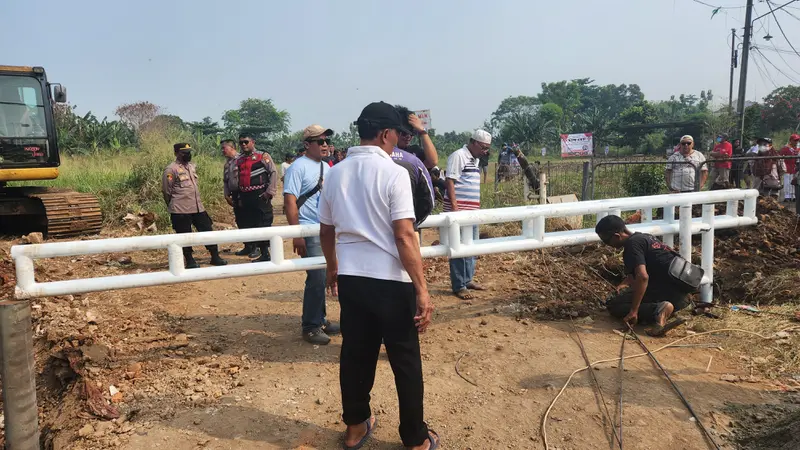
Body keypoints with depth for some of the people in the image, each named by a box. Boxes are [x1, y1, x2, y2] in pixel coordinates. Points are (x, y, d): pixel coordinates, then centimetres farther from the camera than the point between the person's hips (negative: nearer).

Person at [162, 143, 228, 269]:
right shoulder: (171, 169, -11)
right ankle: (189, 261, 16)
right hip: (181, 211, -7)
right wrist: (173, 206, 2)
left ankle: (215, 257, 17)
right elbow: (166, 191, -8)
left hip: (198, 207, 7)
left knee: (207, 231, 8)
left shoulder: (192, 166, 13)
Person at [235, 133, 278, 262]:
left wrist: (270, 192, -15)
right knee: (248, 225, 10)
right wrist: (240, 197, 13)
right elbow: (238, 180, 18)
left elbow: (274, 173, -9)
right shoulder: (238, 160, 14)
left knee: (264, 225, -5)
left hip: (260, 196, -6)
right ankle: (256, 248, 21)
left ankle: (266, 254, 3)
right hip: (245, 197, 6)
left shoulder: (263, 156, -4)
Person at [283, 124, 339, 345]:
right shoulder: (298, 167, -9)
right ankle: (310, 327, 3)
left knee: (321, 277, 12)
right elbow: (290, 201, -15)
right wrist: (296, 235, -20)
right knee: (317, 278, -8)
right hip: (309, 232, -7)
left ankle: (319, 319, 24)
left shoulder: (327, 167, 15)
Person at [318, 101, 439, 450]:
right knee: (405, 362, 8)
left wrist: (332, 268, 27)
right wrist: (422, 289, -16)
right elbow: (404, 237, -20)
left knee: (355, 354, 17)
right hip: (390, 281, -6)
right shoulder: (394, 173, -14)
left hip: (350, 278, 6)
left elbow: (326, 231, 12)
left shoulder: (335, 174, 5)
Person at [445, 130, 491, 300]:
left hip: (472, 211, 9)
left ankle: (468, 280, 26)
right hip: (459, 211, -9)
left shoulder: (475, 159, 17)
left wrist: (477, 208, 20)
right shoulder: (458, 156, -11)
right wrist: (455, 208, -20)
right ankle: (458, 286, 3)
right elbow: (450, 182, -16)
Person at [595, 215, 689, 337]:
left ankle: (657, 311, -21)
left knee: (613, 304, -7)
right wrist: (625, 283, 22)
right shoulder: (641, 237, 16)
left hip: (668, 290, -10)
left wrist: (633, 311, -27)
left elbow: (642, 277, -29)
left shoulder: (632, 244, -15)